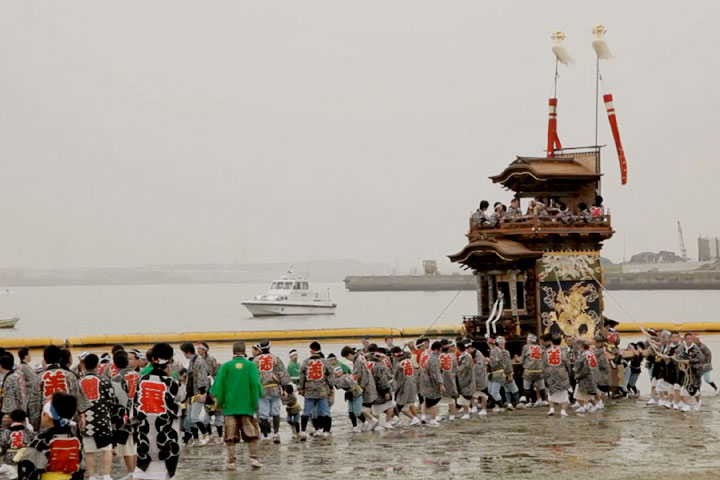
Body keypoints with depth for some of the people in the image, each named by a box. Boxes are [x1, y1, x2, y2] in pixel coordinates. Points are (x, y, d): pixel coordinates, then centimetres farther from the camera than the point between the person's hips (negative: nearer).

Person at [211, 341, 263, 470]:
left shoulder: (226, 366, 1)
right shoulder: (251, 365, 0)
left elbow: (219, 384, 0)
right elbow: (255, 384, -6)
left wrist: (219, 401, 11)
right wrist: (255, 402, 3)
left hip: (230, 406, 1)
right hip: (247, 406, 0)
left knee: (230, 436, 5)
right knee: (251, 434, 9)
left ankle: (231, 461, 3)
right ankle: (254, 458, 6)